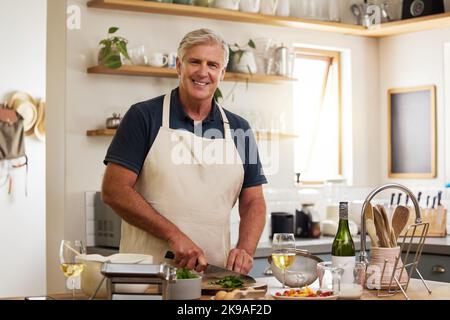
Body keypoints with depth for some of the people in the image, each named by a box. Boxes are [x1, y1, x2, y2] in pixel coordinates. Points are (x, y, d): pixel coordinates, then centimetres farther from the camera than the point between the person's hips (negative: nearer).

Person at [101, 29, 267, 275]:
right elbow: (114, 190, -4)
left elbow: (253, 203, 15)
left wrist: (245, 250, -5)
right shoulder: (144, 116, 2)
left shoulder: (238, 129, 14)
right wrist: (174, 235, -11)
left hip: (215, 272, 4)